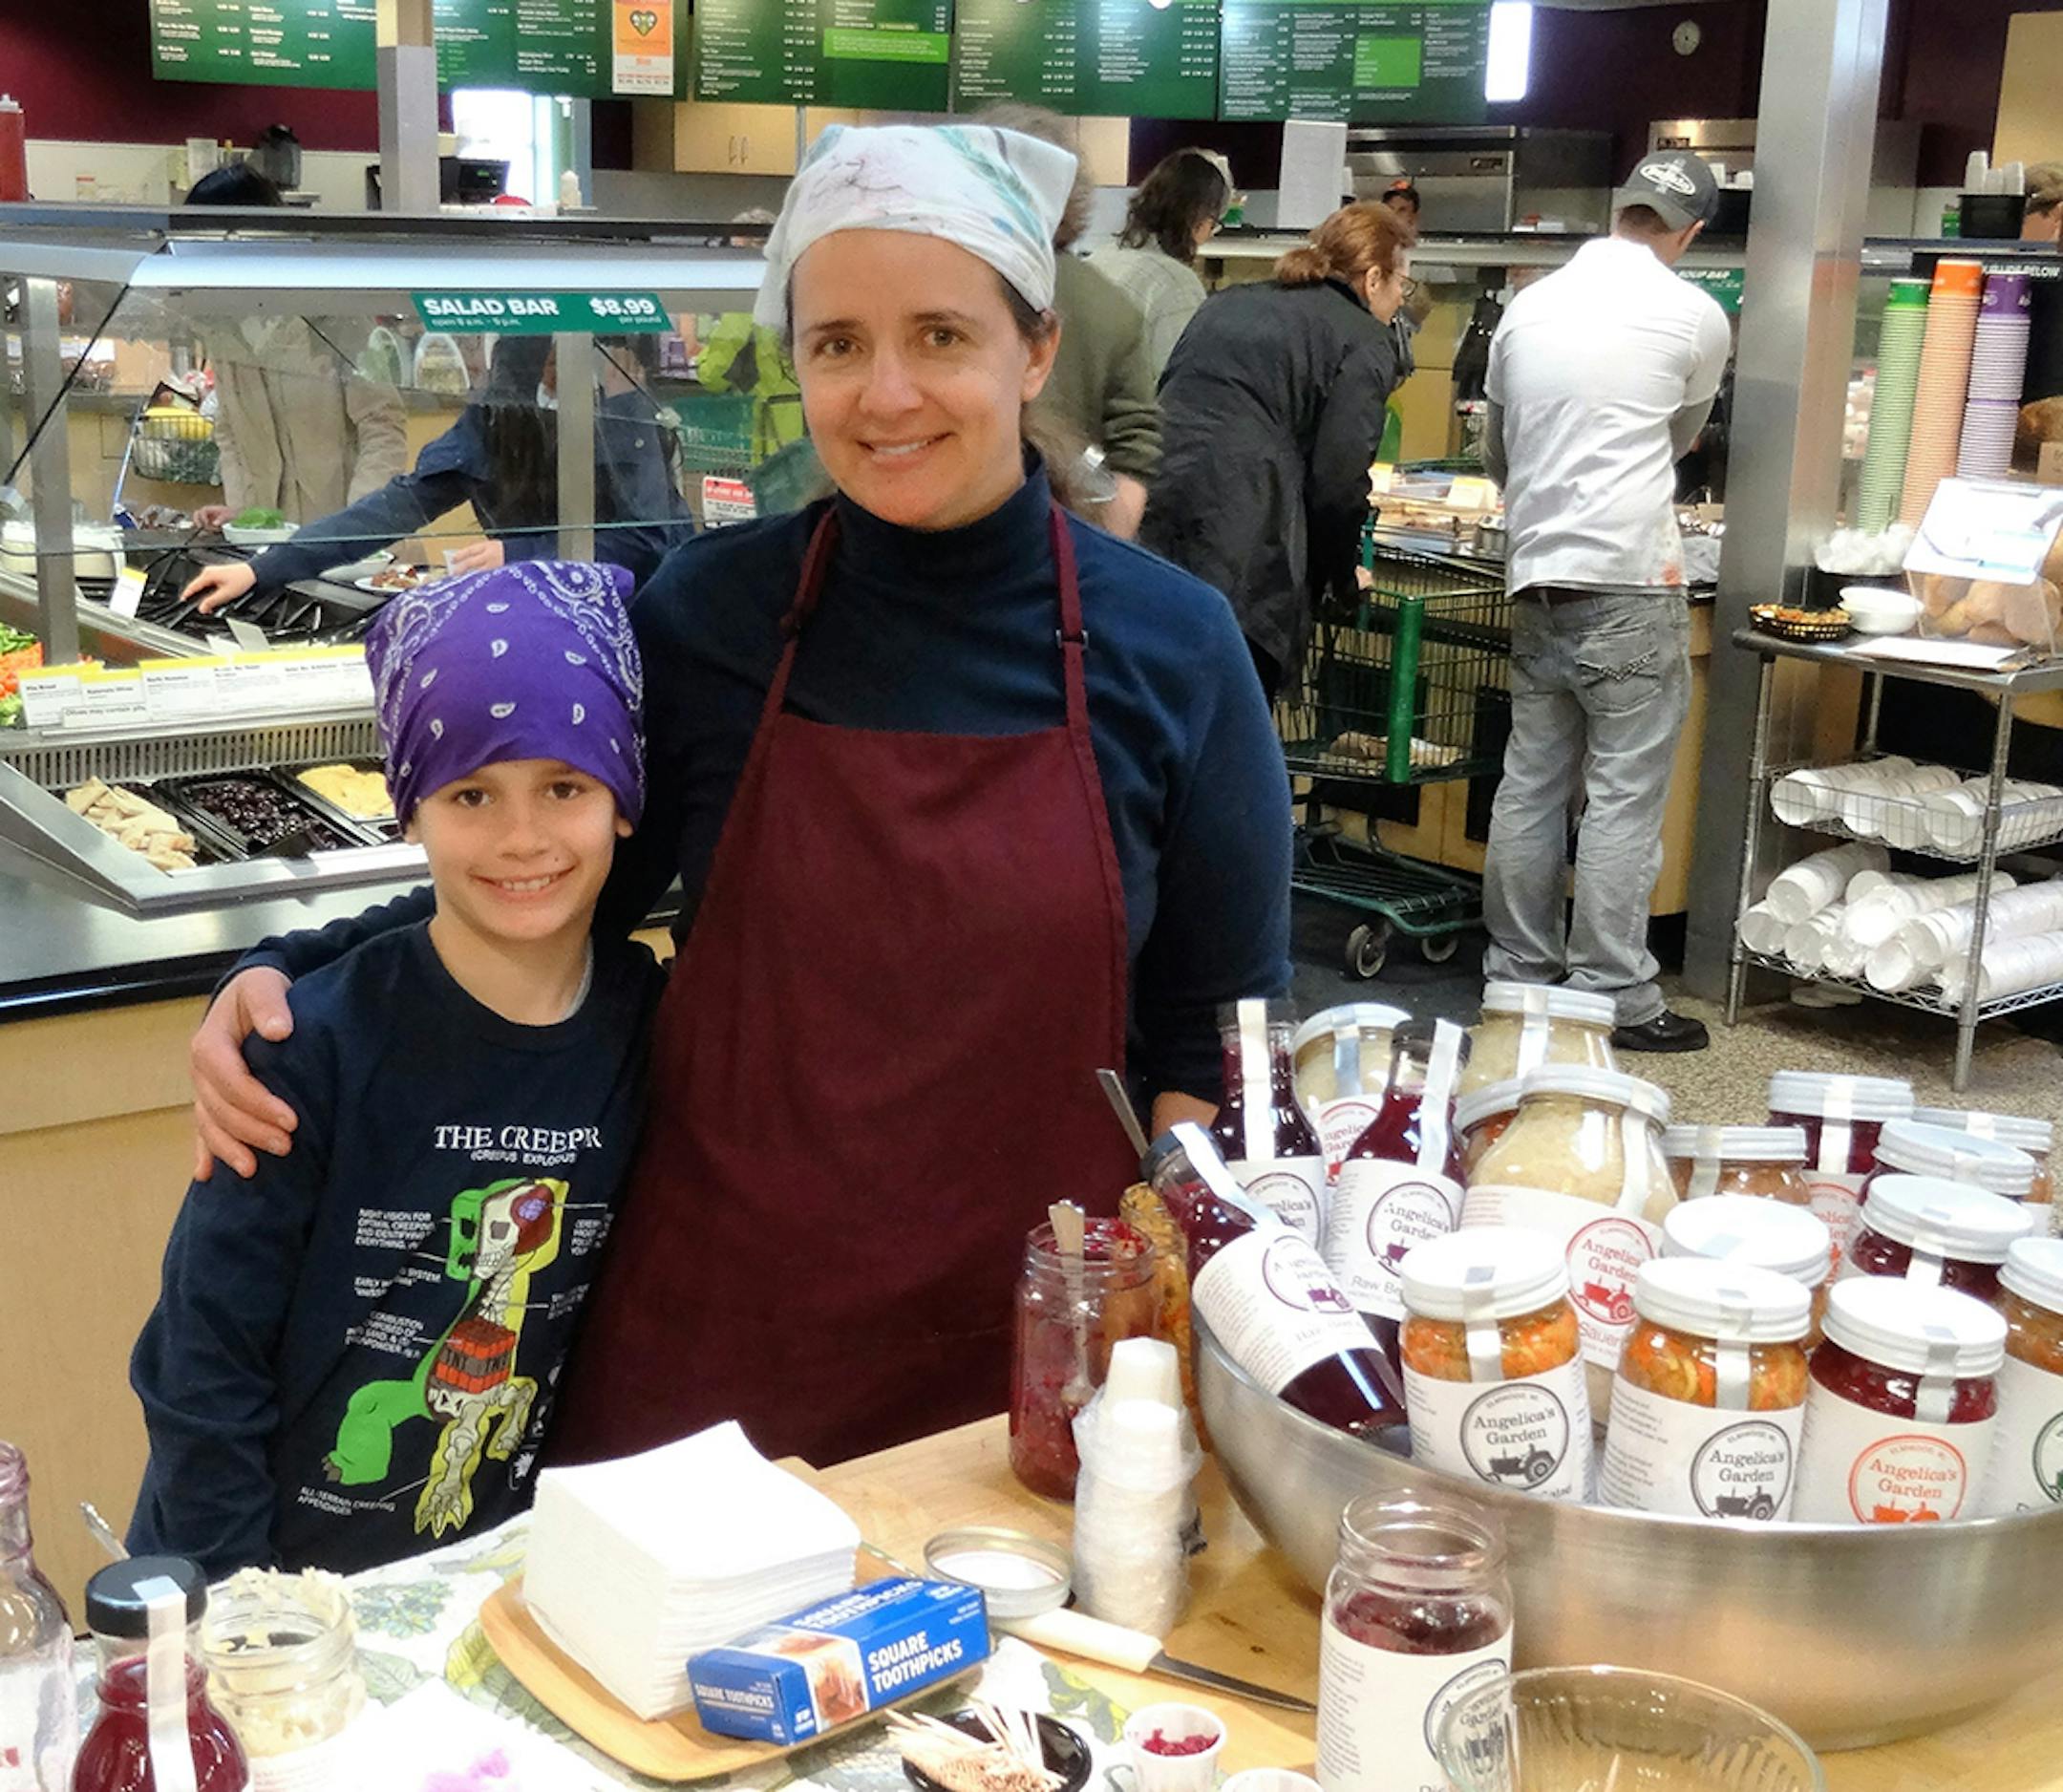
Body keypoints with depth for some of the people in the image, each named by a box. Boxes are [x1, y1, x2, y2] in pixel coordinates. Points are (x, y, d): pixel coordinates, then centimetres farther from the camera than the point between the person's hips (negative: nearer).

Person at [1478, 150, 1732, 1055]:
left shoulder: (1528, 306, 9)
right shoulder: (1694, 317, -4)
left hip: (1538, 576, 5)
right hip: (1631, 583, -5)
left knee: (1531, 781, 11)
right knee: (1625, 795, -1)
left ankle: (1519, 969, 20)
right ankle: (1612, 995, 3)